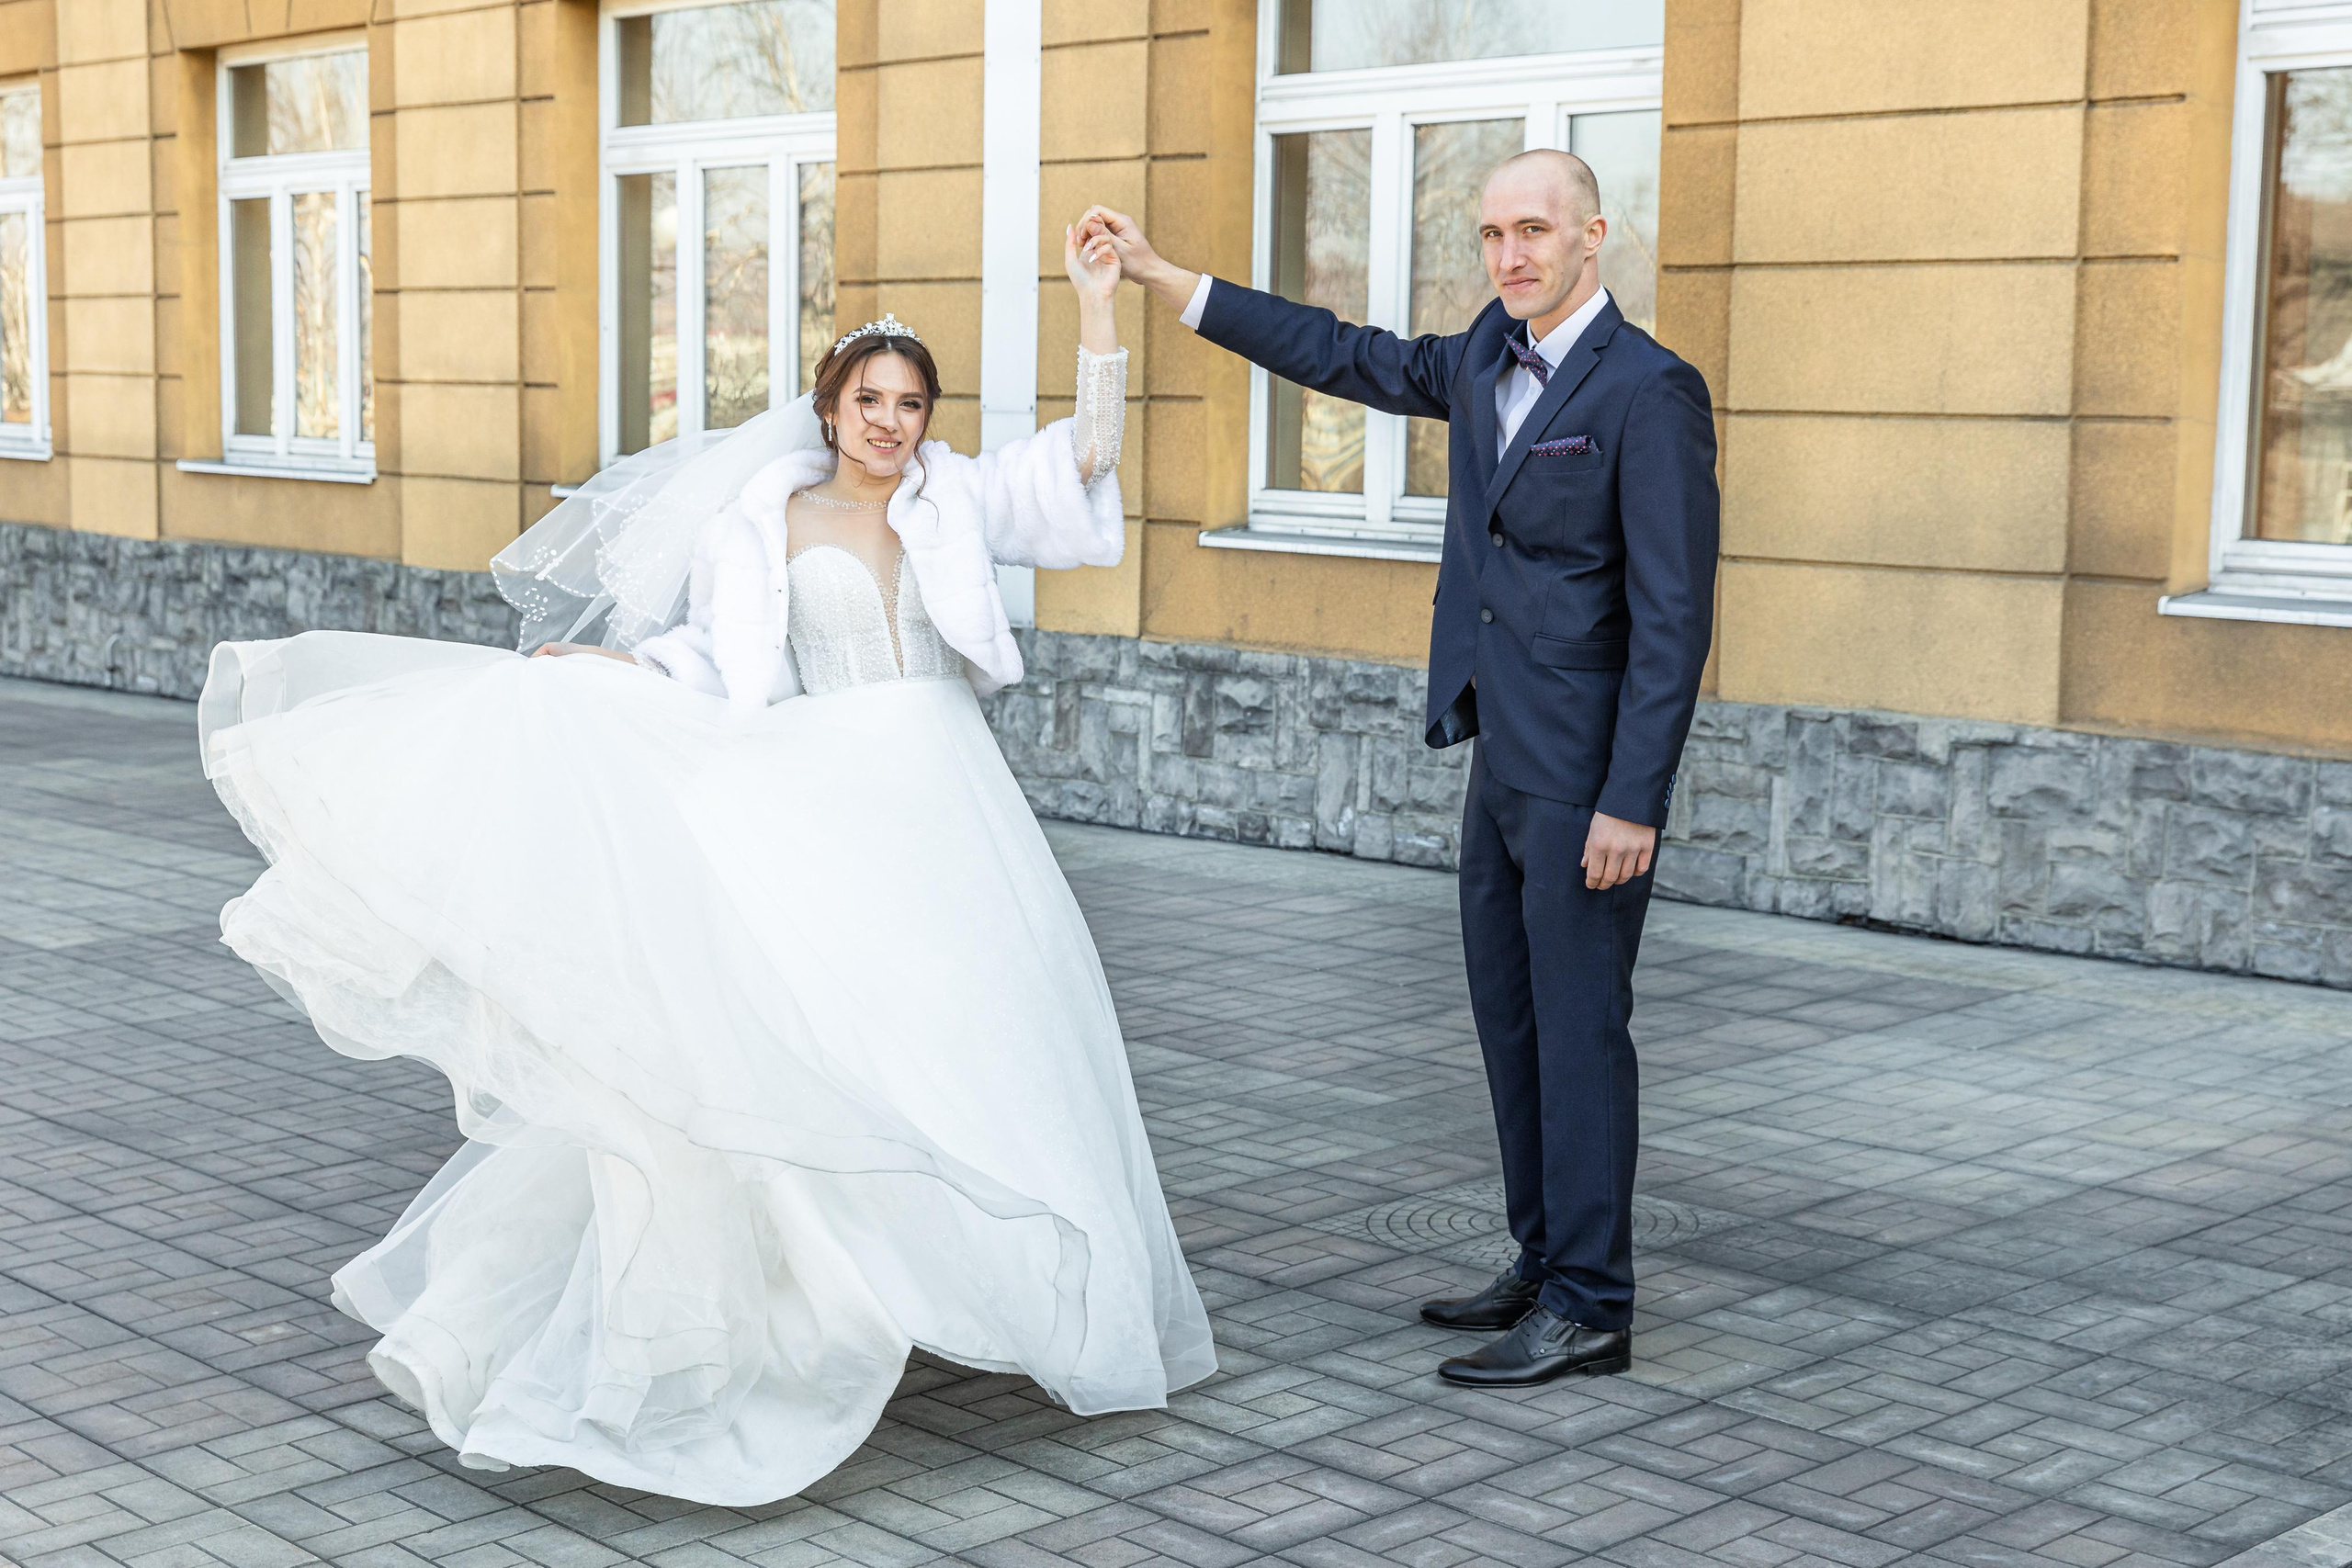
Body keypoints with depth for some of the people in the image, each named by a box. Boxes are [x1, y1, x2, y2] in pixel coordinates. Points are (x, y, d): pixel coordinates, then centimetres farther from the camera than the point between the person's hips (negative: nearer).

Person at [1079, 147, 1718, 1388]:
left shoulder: (1649, 392, -15)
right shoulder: (1489, 357, 9)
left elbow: (1673, 615, -17)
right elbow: (1349, 359, 19)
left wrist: (1634, 801, -20)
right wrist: (1163, 277, 17)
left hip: (1583, 773, -9)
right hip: (1503, 760, 9)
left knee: (1577, 1028, -3)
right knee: (1508, 1019, 14)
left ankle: (1589, 1309, 6)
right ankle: (1544, 1265, 26)